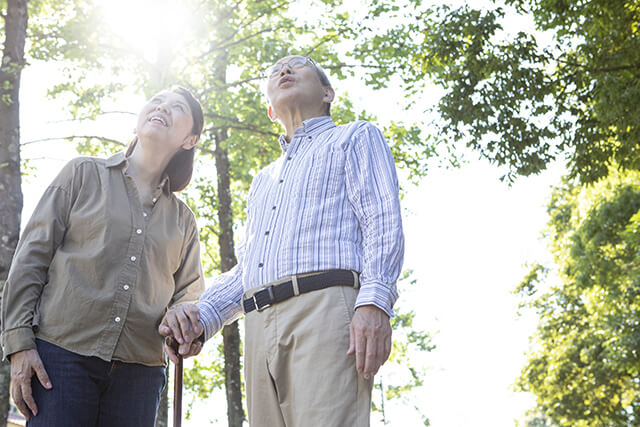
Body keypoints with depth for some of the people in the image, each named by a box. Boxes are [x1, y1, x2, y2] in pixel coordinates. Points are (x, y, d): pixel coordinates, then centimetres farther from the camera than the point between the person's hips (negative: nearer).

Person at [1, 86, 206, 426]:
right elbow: (31, 259, 4)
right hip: (62, 356, -3)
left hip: (139, 372, 3)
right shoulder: (83, 175, 11)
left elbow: (189, 293, 24)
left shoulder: (182, 219, 19)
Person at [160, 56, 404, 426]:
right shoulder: (264, 181, 37)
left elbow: (383, 222, 1)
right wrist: (201, 316, 9)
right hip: (261, 329, 7)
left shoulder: (357, 138, 18)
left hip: (325, 308, -6)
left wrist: (374, 302, -17)